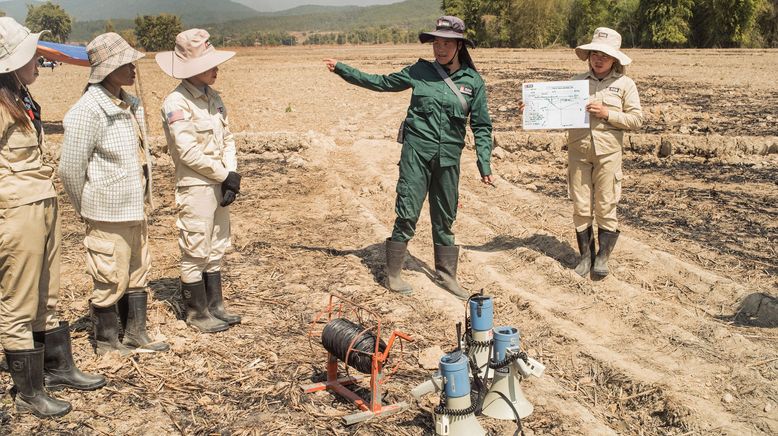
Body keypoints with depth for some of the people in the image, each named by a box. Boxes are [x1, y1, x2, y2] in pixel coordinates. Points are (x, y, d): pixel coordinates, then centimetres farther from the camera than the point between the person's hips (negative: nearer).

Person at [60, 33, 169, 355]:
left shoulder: (130, 104, 7)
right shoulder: (88, 110, -18)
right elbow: (71, 169, -15)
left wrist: (144, 200, 16)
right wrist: (88, 211, -4)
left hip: (136, 209, 8)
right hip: (109, 214, -8)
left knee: (138, 274, 17)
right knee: (111, 279, 4)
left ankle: (136, 333, 32)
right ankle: (106, 342, 21)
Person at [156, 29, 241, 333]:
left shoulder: (213, 98, 9)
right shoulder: (176, 103, -15)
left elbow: (227, 138, 9)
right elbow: (189, 153, -18)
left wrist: (231, 177, -5)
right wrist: (226, 175, -11)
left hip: (219, 185, 8)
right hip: (194, 188, -8)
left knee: (215, 250, 15)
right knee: (195, 253, 3)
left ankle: (215, 306, 27)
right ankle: (197, 313, 16)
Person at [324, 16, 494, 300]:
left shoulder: (473, 81, 1)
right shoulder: (420, 71, 1)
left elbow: (481, 126, 5)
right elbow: (381, 82, 12)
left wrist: (484, 163, -1)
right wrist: (342, 69, 11)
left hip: (448, 158, 1)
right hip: (416, 153, -1)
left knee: (445, 219, 12)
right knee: (407, 214, -2)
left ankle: (447, 275, 24)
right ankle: (393, 275, 11)